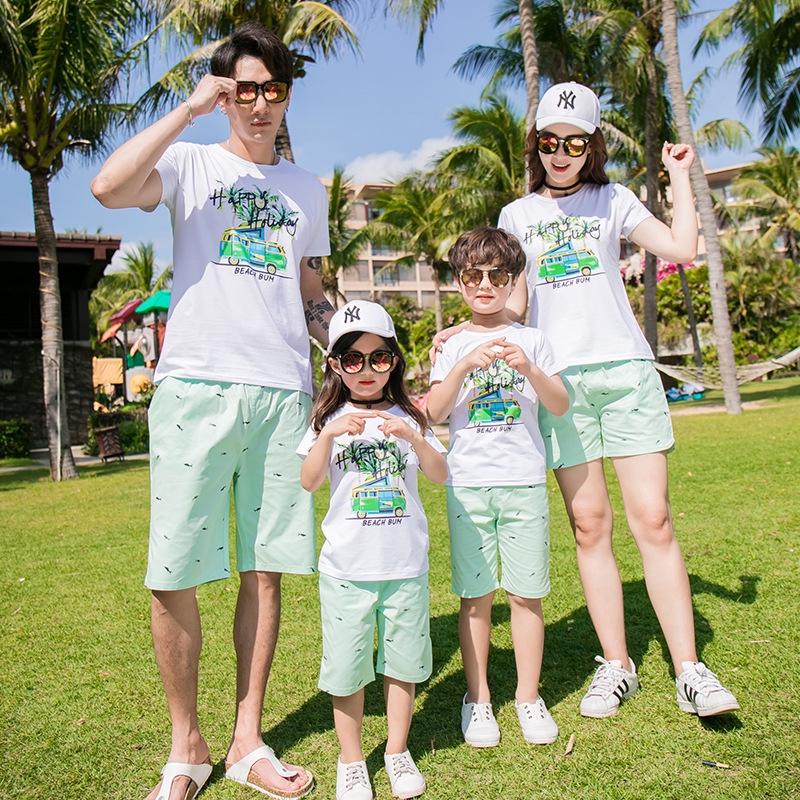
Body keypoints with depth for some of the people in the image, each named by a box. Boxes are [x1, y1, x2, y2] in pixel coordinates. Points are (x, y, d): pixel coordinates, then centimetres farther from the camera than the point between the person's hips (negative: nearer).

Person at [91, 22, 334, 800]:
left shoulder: (307, 189, 21)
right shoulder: (191, 165, 9)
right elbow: (108, 186, -13)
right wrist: (188, 109, -7)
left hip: (283, 392, 3)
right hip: (196, 386, -3)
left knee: (265, 570, 6)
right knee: (173, 576, -2)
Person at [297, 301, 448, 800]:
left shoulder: (409, 417, 5)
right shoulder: (330, 420, 2)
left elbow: (441, 475, -4)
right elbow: (308, 482, -10)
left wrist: (412, 438, -20)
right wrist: (330, 434, -23)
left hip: (406, 565, 1)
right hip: (346, 567, -1)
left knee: (402, 661, 12)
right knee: (347, 667, 8)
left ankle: (398, 750, 32)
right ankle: (351, 760, 28)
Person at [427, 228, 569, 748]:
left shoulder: (530, 339, 8)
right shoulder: (453, 345, 8)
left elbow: (561, 406, 0)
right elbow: (435, 412, -4)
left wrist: (529, 368, -16)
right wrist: (465, 365, -18)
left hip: (524, 482, 0)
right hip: (468, 484, 0)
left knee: (527, 594, 4)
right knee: (477, 596, 4)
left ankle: (529, 696, 20)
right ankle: (478, 698, 19)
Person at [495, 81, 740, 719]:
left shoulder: (614, 200, 14)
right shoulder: (517, 215, 16)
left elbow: (682, 248, 1)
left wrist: (679, 175, 8)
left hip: (625, 369, 0)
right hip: (558, 378, 1)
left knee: (652, 518, -5)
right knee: (589, 523, 1)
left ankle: (689, 669, 4)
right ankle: (616, 665, 12)